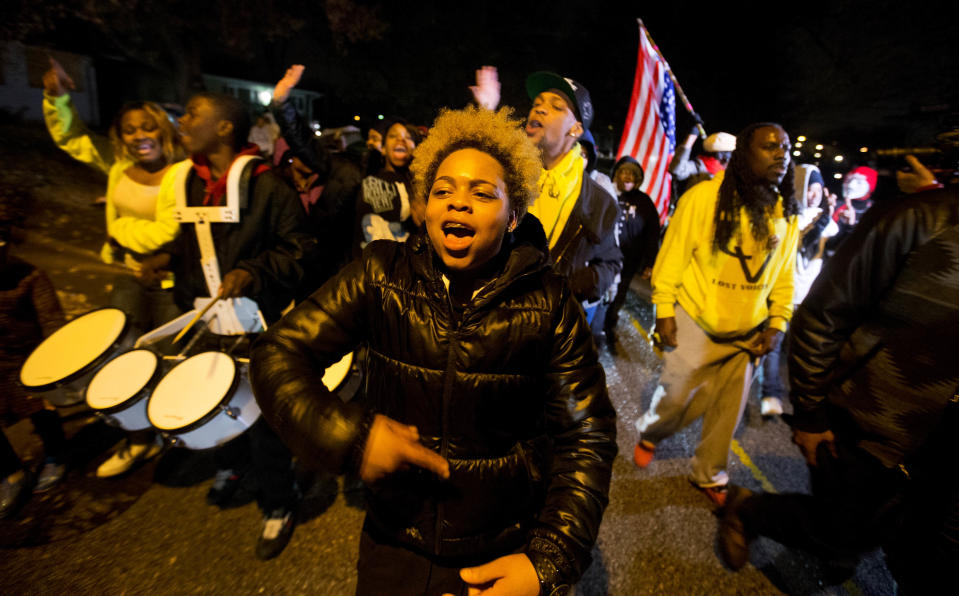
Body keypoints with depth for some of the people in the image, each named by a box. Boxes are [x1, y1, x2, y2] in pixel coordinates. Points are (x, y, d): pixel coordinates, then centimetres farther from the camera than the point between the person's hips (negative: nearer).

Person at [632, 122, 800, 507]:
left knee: (728, 410, 13)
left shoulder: (787, 214, 4)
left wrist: (777, 323, 4)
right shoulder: (704, 196, -13)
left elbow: (784, 276, 10)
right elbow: (672, 257, -11)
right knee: (677, 398, 5)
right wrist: (664, 311, -12)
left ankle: (709, 475, 35)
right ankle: (648, 433, 38)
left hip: (747, 333, 5)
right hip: (695, 322, -4)